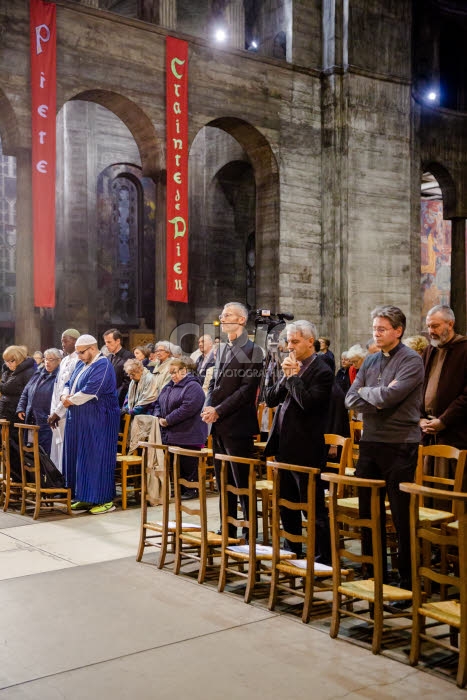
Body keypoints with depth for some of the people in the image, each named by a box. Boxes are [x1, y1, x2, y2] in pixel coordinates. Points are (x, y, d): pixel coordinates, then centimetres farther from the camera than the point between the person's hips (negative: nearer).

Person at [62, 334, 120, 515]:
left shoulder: (102, 365, -14)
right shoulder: (81, 364, 15)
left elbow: (89, 391, -22)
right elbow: (69, 384, 16)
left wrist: (71, 401, -10)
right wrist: (64, 396, -6)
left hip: (99, 420, -9)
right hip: (80, 420, 9)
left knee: (98, 458, -6)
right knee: (80, 458, 9)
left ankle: (105, 499, 1)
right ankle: (85, 497, 17)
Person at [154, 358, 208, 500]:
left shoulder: (193, 387, -12)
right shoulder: (169, 387, 16)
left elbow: (187, 408, -23)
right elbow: (158, 403, 20)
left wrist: (168, 420, -19)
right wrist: (159, 417, -1)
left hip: (187, 436, -8)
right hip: (170, 435, 8)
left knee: (188, 465, 0)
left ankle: (192, 490, 12)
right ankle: (180, 489, 22)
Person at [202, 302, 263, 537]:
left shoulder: (252, 350, -9)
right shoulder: (222, 349, 16)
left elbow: (248, 389, -16)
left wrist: (218, 411, -17)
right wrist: (208, 407, 0)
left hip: (238, 425, -8)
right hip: (218, 426, 8)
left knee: (242, 482, -2)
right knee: (223, 481, 14)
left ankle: (249, 531, 6)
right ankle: (227, 529, 24)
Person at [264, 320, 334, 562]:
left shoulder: (321, 371, -11)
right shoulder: (291, 366, 12)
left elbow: (307, 401, -25)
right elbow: (270, 399, 10)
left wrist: (293, 376, -13)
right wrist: (285, 377, -5)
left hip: (305, 451, -8)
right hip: (284, 447, 9)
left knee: (314, 508, -1)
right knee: (287, 505, 18)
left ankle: (322, 559, 8)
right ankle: (292, 553, 32)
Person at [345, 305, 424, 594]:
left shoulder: (411, 360, -8)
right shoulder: (371, 361, 12)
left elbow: (391, 395, -21)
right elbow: (351, 399, 6)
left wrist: (366, 392, -3)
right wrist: (378, 401, -10)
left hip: (400, 444, -7)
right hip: (370, 441, 7)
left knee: (402, 516, 0)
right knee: (369, 512, 12)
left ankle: (408, 580, 11)